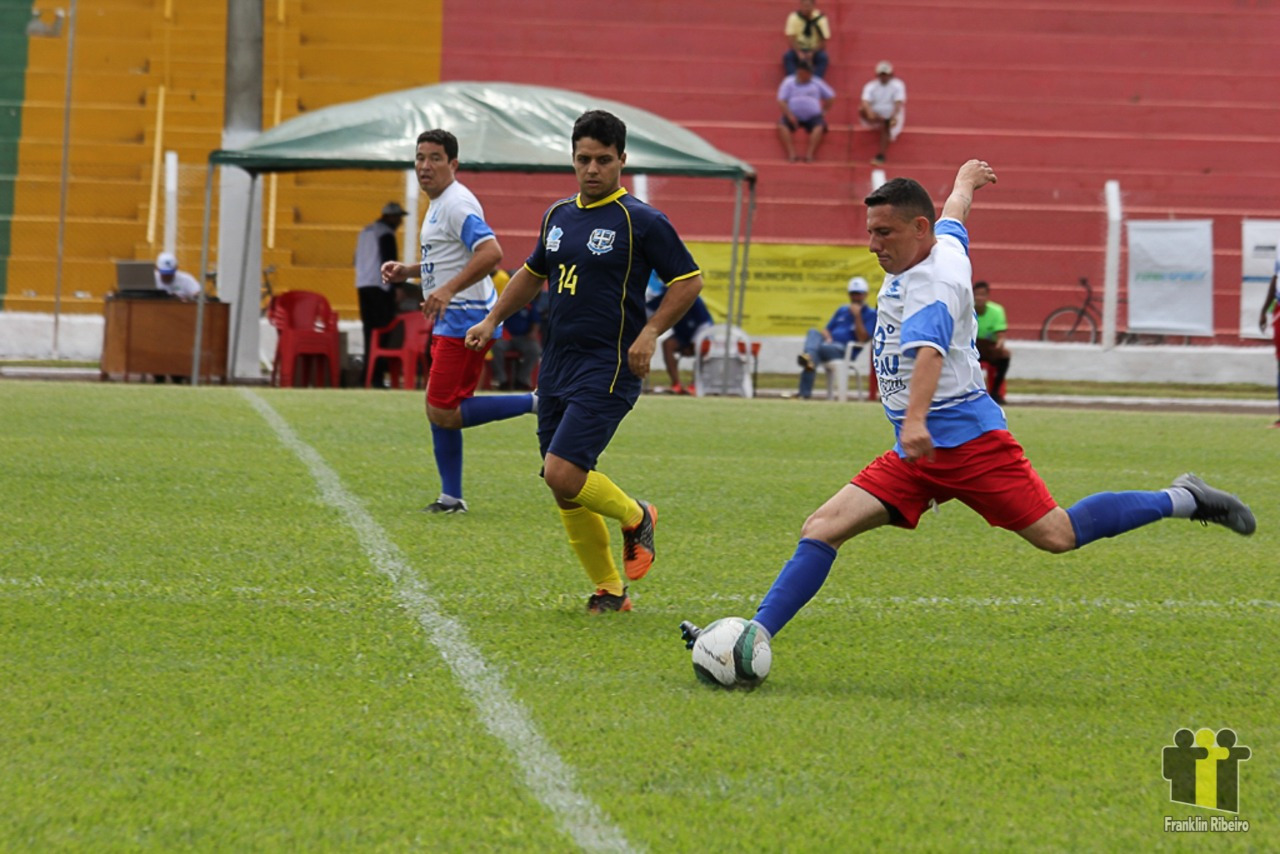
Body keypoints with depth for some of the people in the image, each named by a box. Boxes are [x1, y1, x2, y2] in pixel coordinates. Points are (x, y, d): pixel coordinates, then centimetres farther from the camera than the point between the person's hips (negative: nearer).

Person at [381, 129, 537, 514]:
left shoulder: (457, 203, -15)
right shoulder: (439, 204, 18)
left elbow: (491, 252, -28)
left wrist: (448, 290, -32)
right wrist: (407, 271, 19)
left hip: (464, 319, -10)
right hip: (451, 321, 10)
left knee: (443, 413, -13)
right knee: (439, 412, 11)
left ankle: (535, 404, -10)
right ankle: (451, 497, 15)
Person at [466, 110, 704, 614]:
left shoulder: (642, 222, -7)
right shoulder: (558, 216, 12)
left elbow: (689, 280, -4)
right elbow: (533, 273, 28)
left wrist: (649, 333, -13)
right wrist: (493, 319, 21)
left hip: (608, 369, -7)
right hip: (556, 365, 7)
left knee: (563, 473, -19)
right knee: (566, 492, 5)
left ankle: (635, 518, 10)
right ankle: (609, 591, 17)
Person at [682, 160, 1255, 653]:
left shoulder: (934, 280, -16)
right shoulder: (942, 242, 11)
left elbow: (929, 350, -34)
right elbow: (953, 216, 35)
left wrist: (916, 421, -50)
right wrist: (965, 182, 58)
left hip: (967, 437, -9)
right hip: (917, 453, 9)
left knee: (1056, 535, -8)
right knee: (822, 528, -6)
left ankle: (1182, 500, 9)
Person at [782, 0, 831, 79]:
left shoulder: (821, 19, -10)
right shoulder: (793, 18, -9)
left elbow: (823, 42, -10)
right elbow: (791, 40, -13)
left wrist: (812, 53, -26)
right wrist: (799, 53, -30)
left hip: (815, 51, 0)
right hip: (798, 49, 0)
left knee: (823, 58, -32)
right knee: (787, 56, -31)